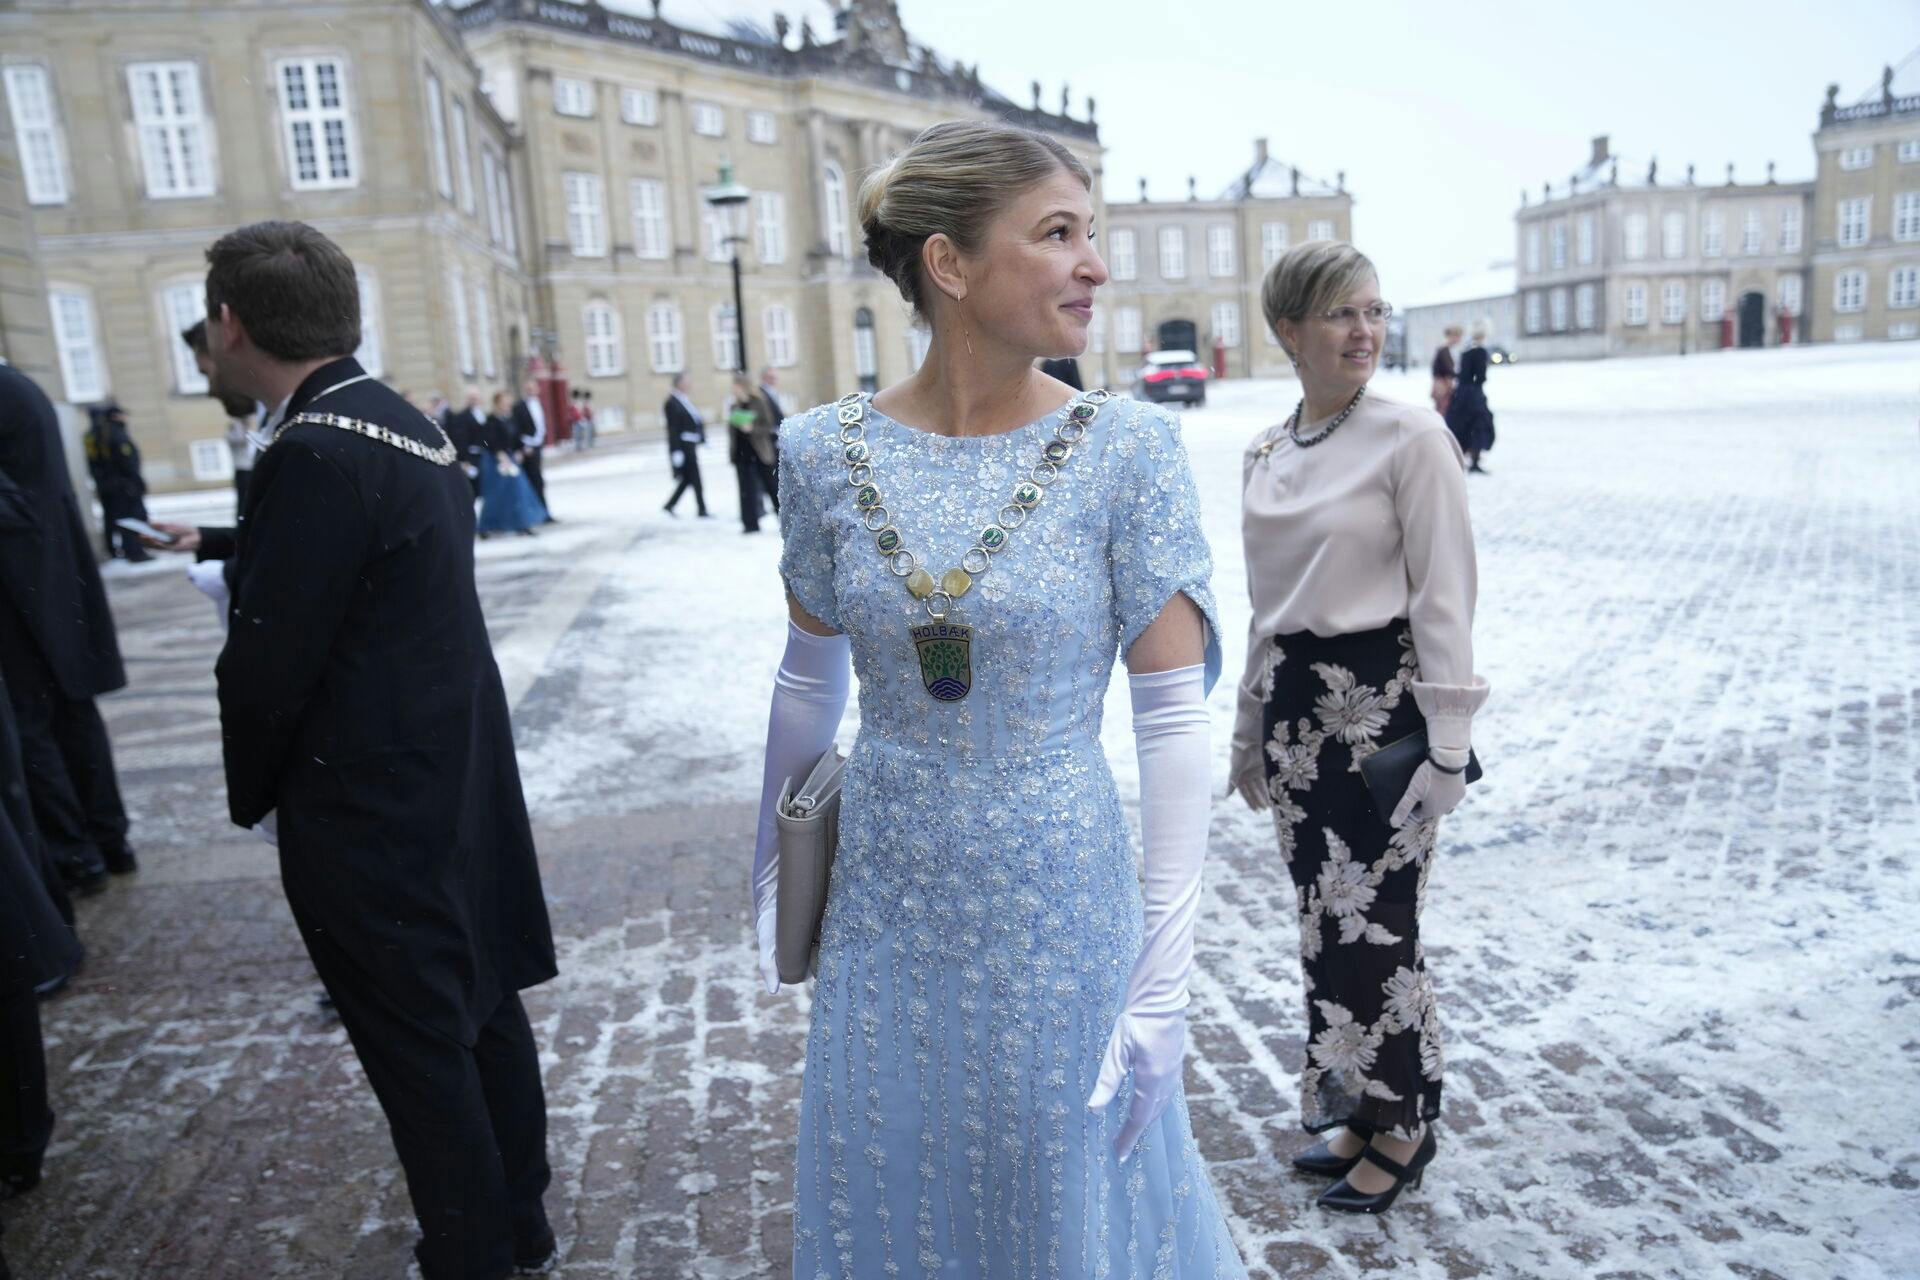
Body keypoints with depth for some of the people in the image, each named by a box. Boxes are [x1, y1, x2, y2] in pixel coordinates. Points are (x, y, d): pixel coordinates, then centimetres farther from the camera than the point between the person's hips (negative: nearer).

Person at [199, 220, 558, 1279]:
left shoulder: (316, 456, -21)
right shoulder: (407, 427, 7)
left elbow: (266, 666, -18)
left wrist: (255, 795, -2)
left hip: (370, 811, -9)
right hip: (459, 780, 9)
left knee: (421, 1046, 7)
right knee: (483, 1008, 20)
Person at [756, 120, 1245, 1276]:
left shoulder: (1130, 448, -12)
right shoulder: (826, 452, -6)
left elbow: (1175, 718, -12)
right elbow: (809, 681, 6)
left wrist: (1166, 980, -13)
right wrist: (773, 873, 15)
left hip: (1060, 919, -2)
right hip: (884, 918, 3)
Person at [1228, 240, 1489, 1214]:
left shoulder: (1410, 435, -9)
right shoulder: (1265, 453, 9)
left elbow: (1445, 598, -11)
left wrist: (1447, 747, -15)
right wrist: (1250, 730, 17)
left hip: (1381, 703, -6)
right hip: (1294, 705, 6)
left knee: (1374, 924, 1)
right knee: (1325, 919, 14)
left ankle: (1400, 1127, 24)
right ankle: (1354, 1108, 33)